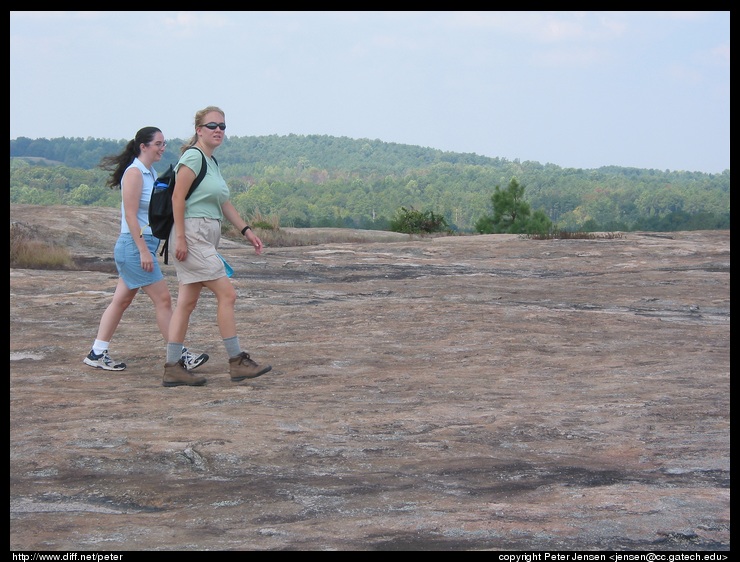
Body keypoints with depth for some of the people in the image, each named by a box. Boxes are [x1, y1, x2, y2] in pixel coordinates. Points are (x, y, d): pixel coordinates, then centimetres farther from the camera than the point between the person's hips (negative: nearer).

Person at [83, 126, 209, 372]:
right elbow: (130, 215, -18)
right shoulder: (134, 173, -13)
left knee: (122, 300, 11)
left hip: (145, 245, 9)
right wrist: (143, 250, -22)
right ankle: (180, 355, -2)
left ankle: (97, 354, 17)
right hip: (134, 245, -9)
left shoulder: (151, 174, 15)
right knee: (163, 298, -7)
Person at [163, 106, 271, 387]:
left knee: (187, 302, 7)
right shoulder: (193, 157, -10)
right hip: (192, 234, -9)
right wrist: (180, 237, -19)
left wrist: (246, 230, 17)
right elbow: (177, 198, -15)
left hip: (207, 237, 9)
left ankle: (173, 367, 9)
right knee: (227, 293, -8)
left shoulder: (212, 162, 17)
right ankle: (237, 361, -2)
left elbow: (224, 204, 22)